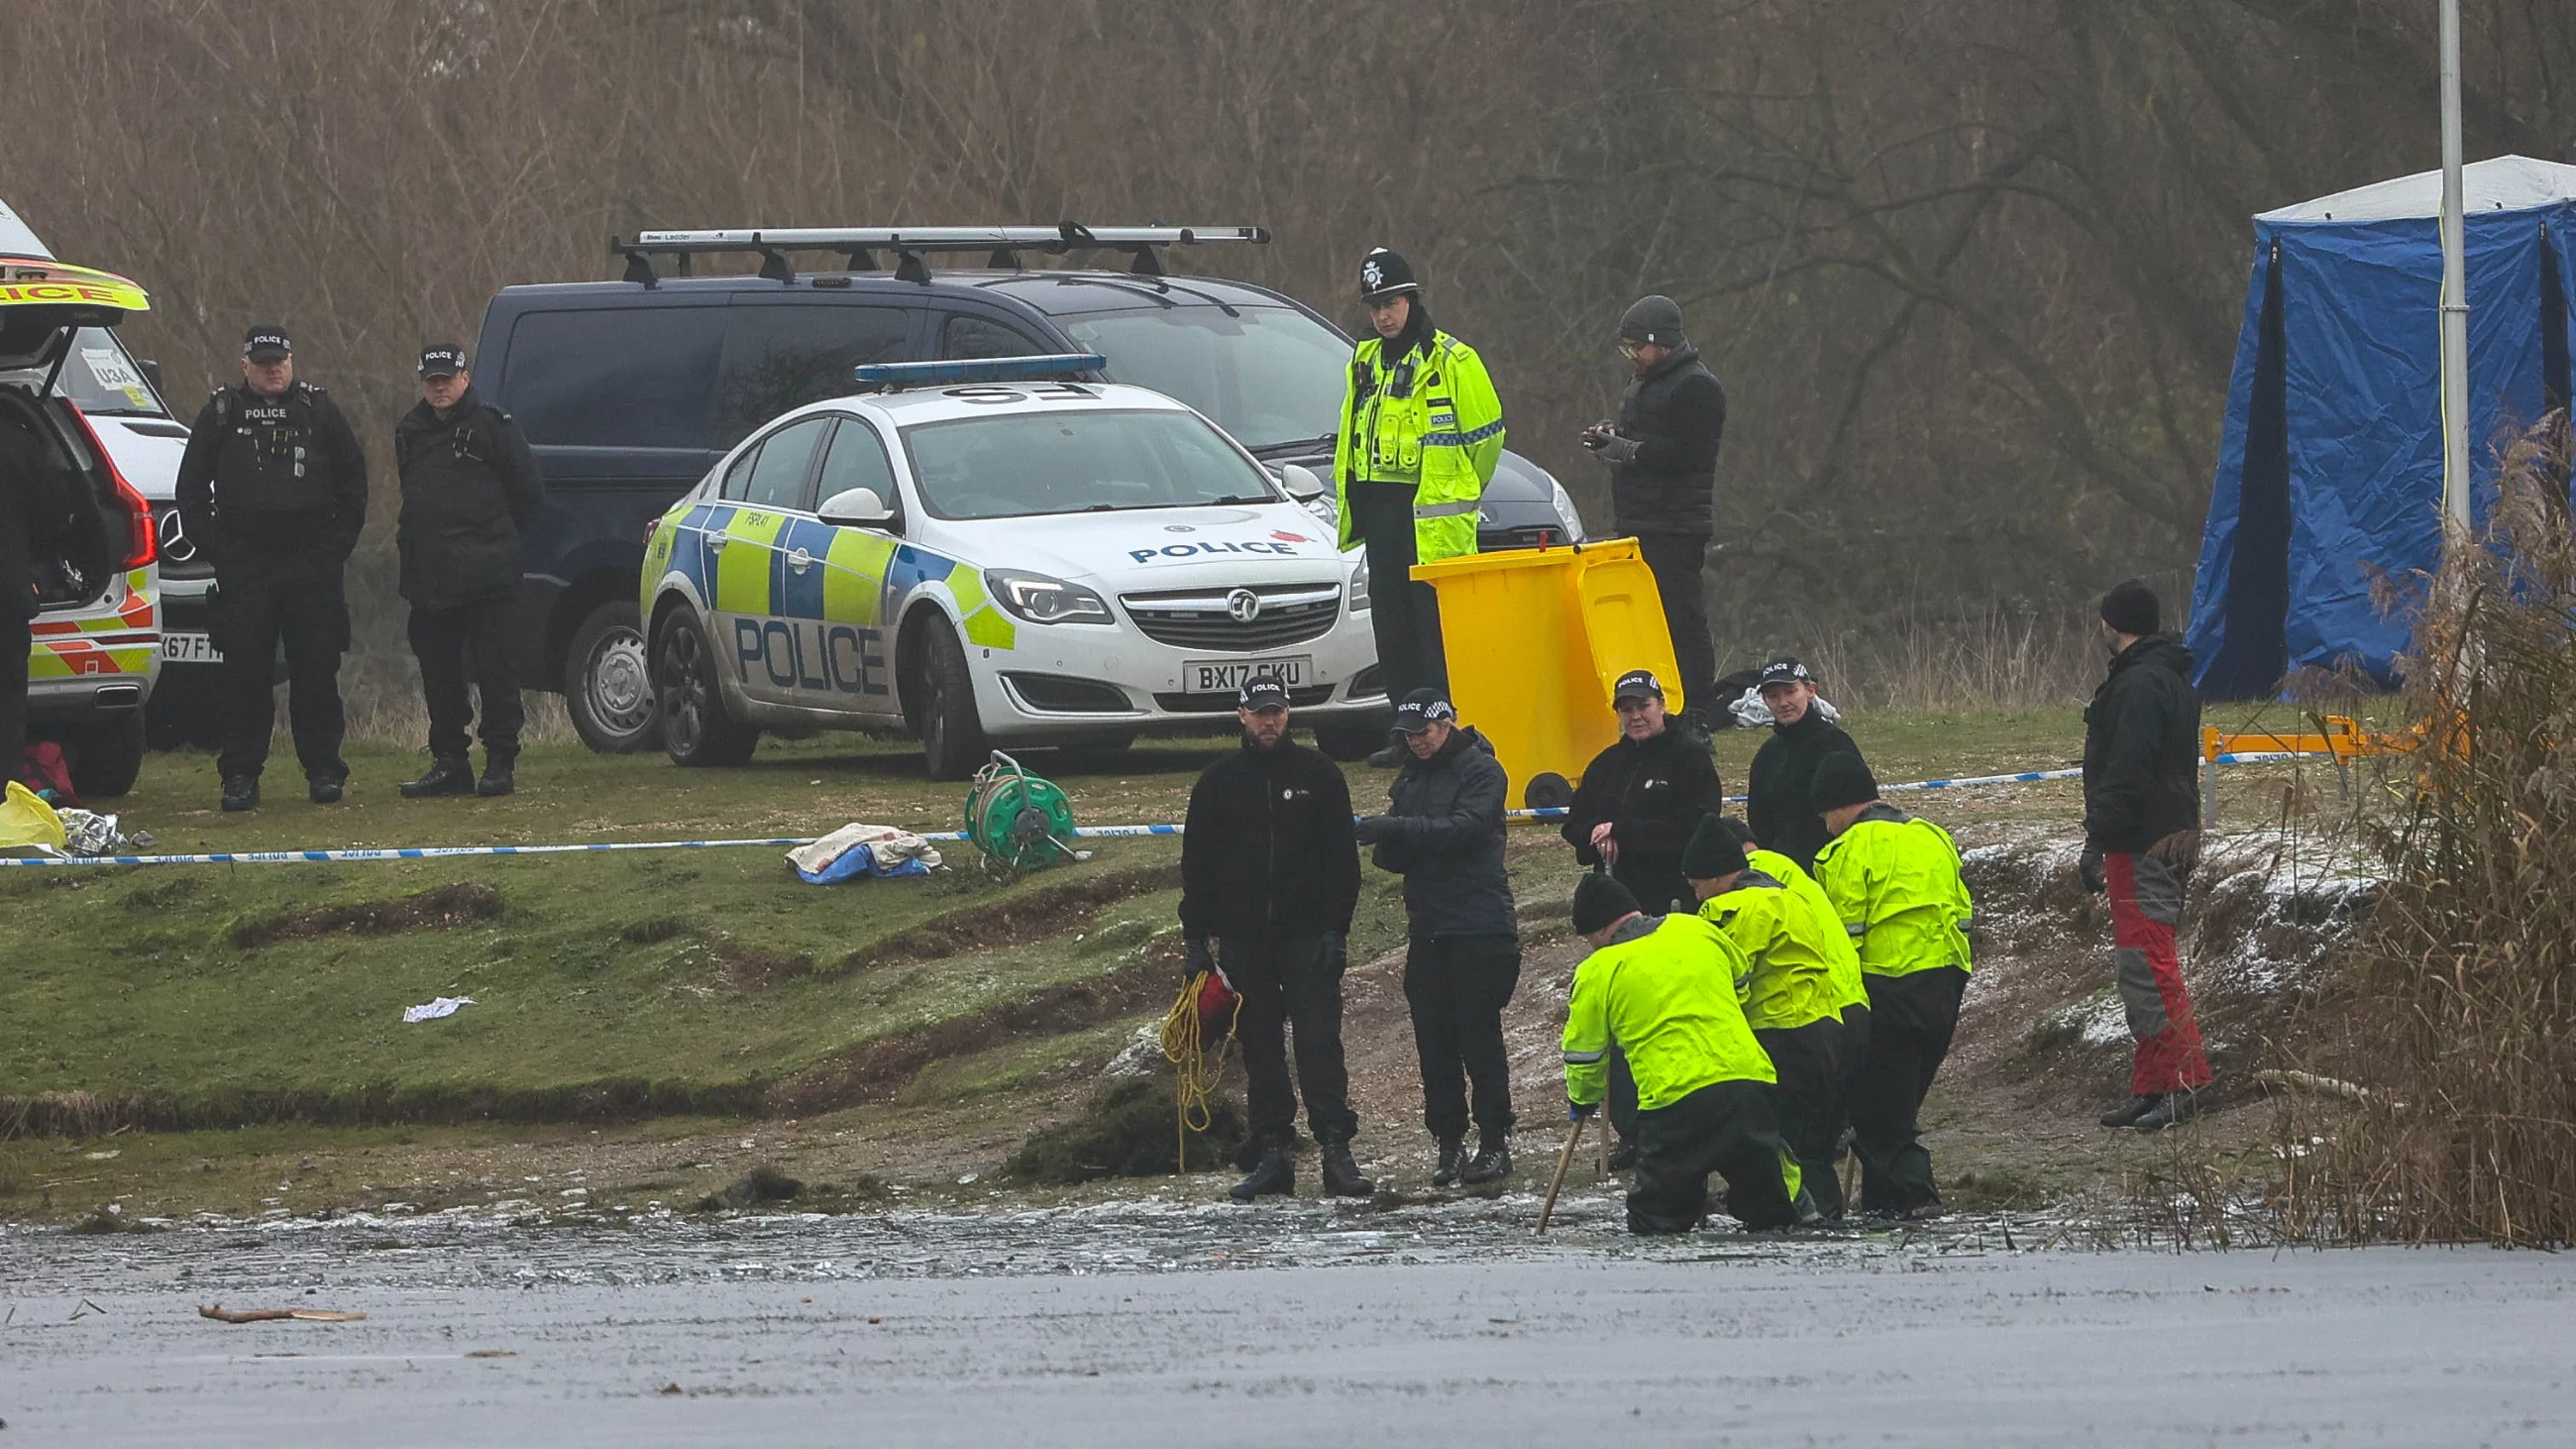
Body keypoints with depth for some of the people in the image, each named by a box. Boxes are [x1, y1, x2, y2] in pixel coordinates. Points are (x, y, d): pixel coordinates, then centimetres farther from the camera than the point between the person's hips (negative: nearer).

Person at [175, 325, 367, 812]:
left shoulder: (319, 411, 8)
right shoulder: (223, 414, 7)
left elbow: (352, 481, 13)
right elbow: (191, 488, 10)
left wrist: (337, 544, 4)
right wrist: (215, 547, 0)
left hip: (312, 565, 0)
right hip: (244, 566, 0)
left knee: (316, 670, 0)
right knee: (245, 672, -2)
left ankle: (323, 770, 6)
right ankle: (241, 775, 1)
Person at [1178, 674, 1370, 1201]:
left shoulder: (1318, 774, 5)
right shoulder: (1218, 782, 10)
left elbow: (1342, 856, 4)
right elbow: (1196, 863, 11)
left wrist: (1336, 928, -5)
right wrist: (1195, 936, 4)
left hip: (1307, 935, -2)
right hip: (1243, 936, 2)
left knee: (1319, 1042, -9)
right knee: (1260, 1050, 3)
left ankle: (1337, 1151, -11)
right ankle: (1273, 1153, 7)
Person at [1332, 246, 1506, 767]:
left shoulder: (1451, 361, -6)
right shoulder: (1366, 362, 15)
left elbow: (1485, 433, -2)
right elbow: (1350, 437, 25)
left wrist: (1454, 497, 6)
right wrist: (1351, 496, 16)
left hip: (1433, 519, -7)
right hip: (1381, 516, 7)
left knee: (1436, 625, -8)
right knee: (1391, 629, 9)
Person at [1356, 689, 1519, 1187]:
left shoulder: (1481, 772, -3)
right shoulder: (1409, 779, 17)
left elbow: (1463, 828, -19)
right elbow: (1396, 859, 15)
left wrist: (1397, 828, -25)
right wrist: (1388, 843, -9)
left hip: (1478, 926, -6)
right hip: (1427, 929, 6)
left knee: (1480, 1036, -6)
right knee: (1433, 1039, 3)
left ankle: (1495, 1142, -2)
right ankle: (1449, 1142, 6)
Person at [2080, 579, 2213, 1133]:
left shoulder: (2138, 686, -16)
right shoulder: (2173, 680, 18)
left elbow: (2124, 775, -22)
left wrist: (2097, 842, -20)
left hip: (2142, 849, -11)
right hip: (2174, 834, 11)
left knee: (2145, 964, -12)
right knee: (2140, 967, 15)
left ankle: (2189, 1081, -16)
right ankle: (2151, 1087, 18)